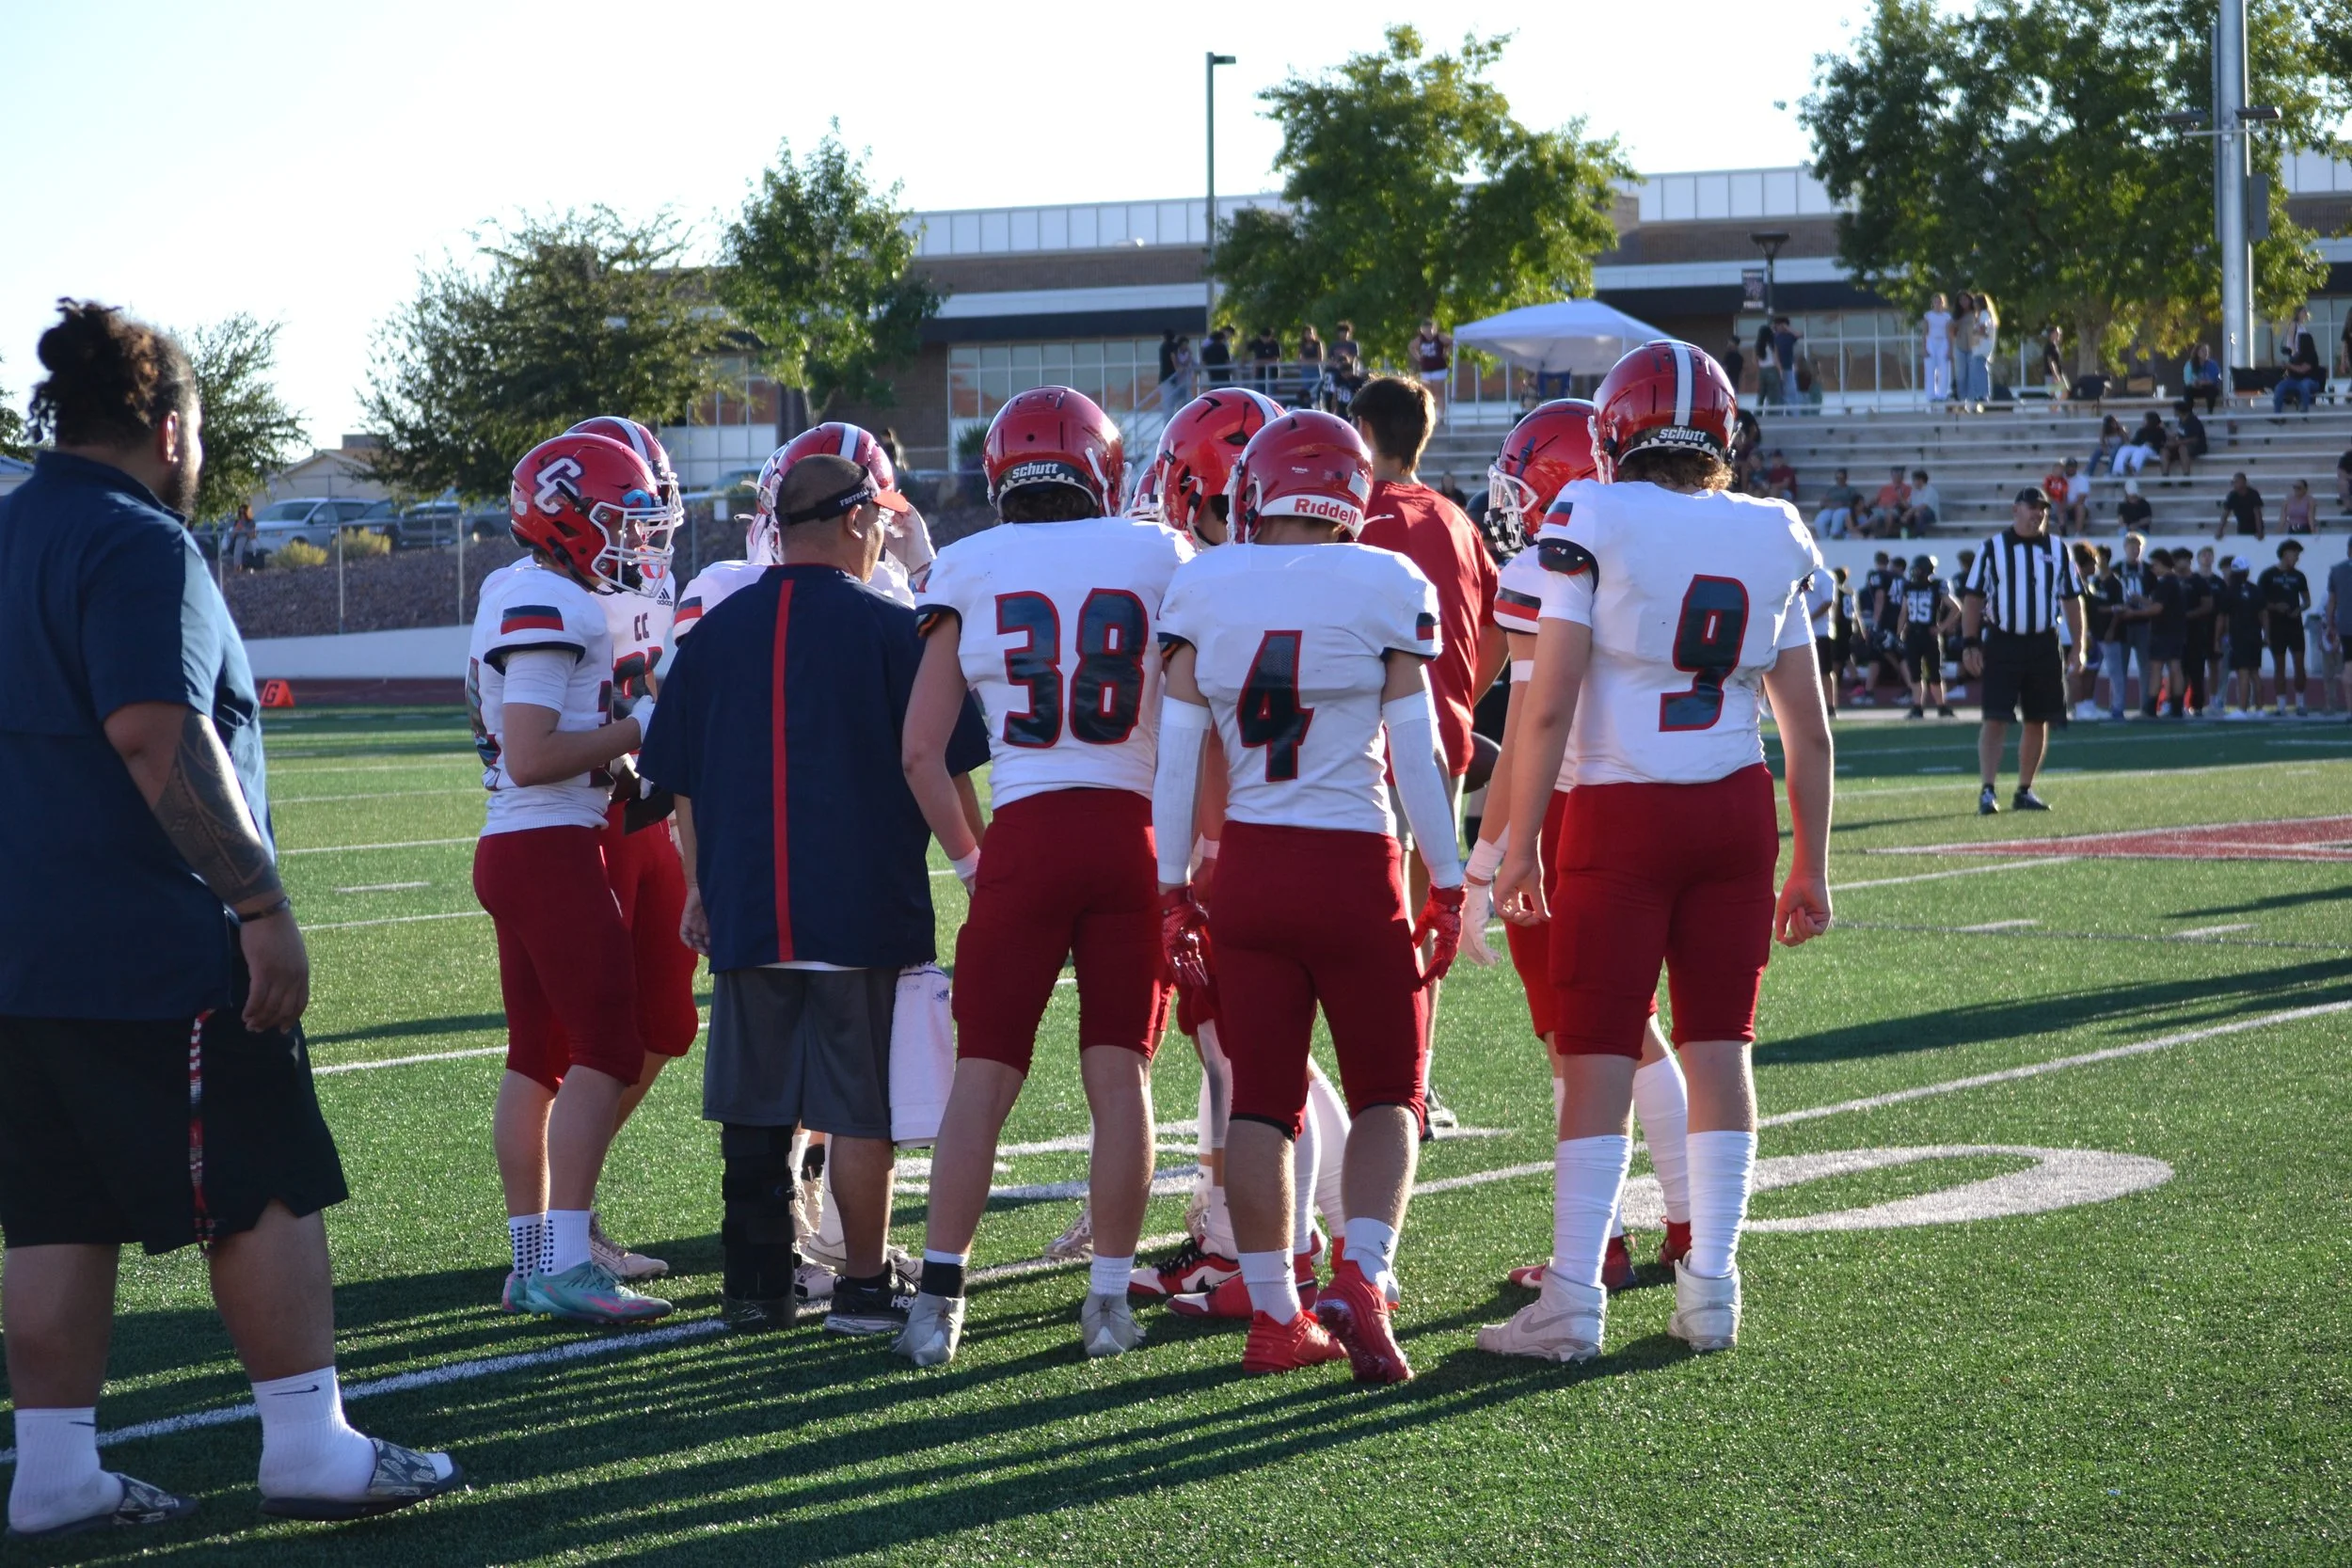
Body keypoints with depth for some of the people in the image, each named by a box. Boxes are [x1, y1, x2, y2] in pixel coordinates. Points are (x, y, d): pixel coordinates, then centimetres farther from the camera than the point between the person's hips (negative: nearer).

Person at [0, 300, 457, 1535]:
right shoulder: (139, 548, -13)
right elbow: (158, 739, -22)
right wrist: (261, 905, -20)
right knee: (266, 1193, 1)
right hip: (152, 954, -9)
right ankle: (307, 1445, 3)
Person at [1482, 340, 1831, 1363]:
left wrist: (1520, 844, -5)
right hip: (1738, 810, 4)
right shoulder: (1771, 538, 6)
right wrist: (1810, 865, 16)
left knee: (1599, 1056, -2)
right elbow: (1808, 729, 8)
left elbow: (1548, 706, -11)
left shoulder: (1591, 522, -7)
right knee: (1718, 1045, 9)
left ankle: (1573, 1302, -4)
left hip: (1622, 816, -4)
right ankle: (1711, 1288, 10)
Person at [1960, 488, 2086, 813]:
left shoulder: (2058, 551, 8)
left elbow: (2072, 600, 12)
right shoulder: (1992, 548, 0)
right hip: (2002, 644, -4)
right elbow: (1973, 598, 0)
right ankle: (1987, 790, -11)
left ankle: (2024, 791, 18)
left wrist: (2076, 647, 5)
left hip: (2044, 645, 4)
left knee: (2038, 721, 8)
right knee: (1995, 720, -9)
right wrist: (1970, 644, -7)